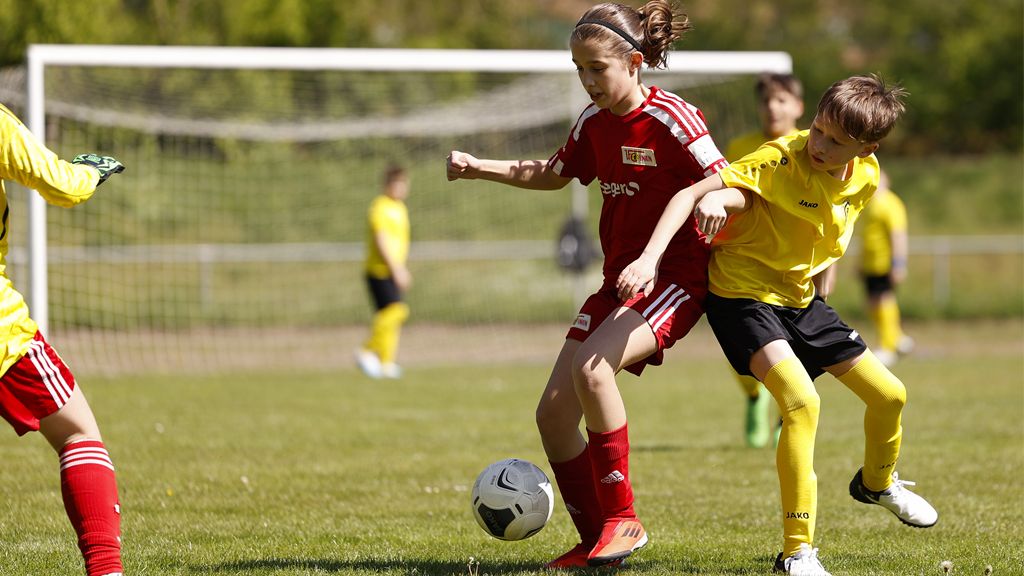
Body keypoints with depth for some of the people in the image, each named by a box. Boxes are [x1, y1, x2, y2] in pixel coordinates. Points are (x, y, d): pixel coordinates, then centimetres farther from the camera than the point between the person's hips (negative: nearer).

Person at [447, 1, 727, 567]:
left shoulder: (672, 119, -15)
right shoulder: (593, 123, 6)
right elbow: (553, 174, 24)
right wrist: (478, 168, 12)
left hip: (676, 276, -8)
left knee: (592, 367, -32)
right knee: (553, 414, 0)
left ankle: (623, 520, -21)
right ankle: (595, 540, 16)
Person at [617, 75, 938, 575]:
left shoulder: (865, 176, -6)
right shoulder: (781, 160, -27)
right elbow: (691, 194, -31)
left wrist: (814, 280, 4)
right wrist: (649, 258, -42)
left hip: (800, 297, 7)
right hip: (743, 293, -7)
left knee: (889, 394, 11)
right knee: (802, 401, -28)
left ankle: (877, 482, 45)